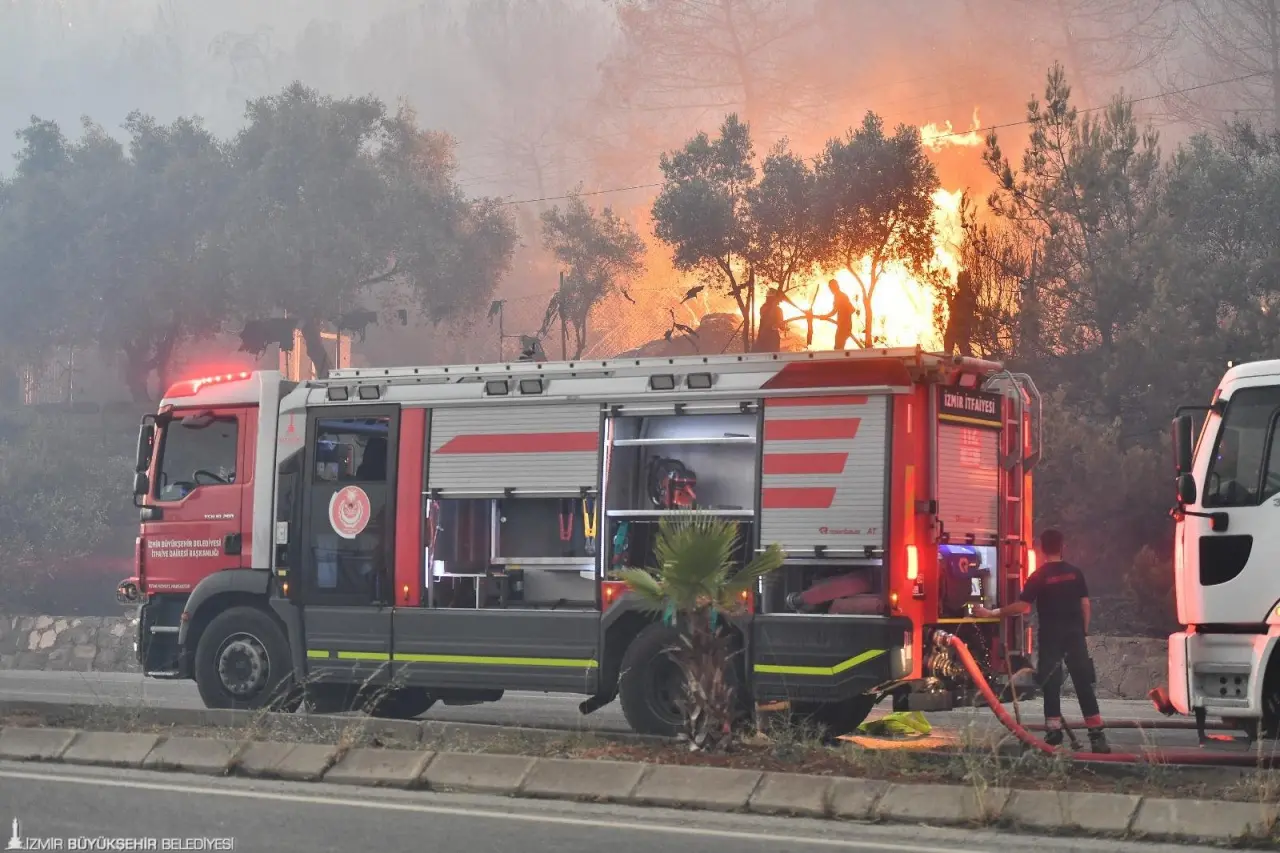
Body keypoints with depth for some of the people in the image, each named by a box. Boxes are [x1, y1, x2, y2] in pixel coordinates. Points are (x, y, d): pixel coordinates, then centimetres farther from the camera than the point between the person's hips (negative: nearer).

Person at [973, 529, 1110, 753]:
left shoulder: (1039, 576, -7)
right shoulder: (1075, 572, 4)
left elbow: (1022, 606, -12)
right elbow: (1085, 604, 5)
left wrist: (991, 613, -5)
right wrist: (1084, 631, 15)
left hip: (1051, 636, -3)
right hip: (1075, 633, 3)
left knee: (1051, 684, 3)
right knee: (1084, 684, 3)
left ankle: (1054, 734, -1)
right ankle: (1096, 734, -1)